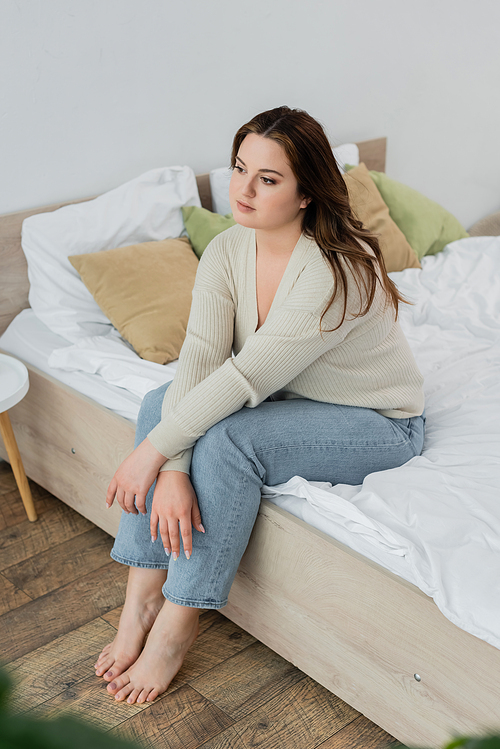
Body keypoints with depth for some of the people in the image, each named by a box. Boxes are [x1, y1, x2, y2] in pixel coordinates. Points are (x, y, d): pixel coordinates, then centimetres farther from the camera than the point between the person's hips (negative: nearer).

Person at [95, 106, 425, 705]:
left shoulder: (339, 270, -31)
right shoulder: (228, 251, -9)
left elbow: (247, 375, -32)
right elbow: (200, 358, -19)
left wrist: (154, 451, -28)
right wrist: (171, 468, -30)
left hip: (376, 424, -7)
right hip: (286, 398, 7)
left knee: (226, 439, -29)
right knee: (159, 403, -12)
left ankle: (177, 623, -11)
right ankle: (142, 596, -6)